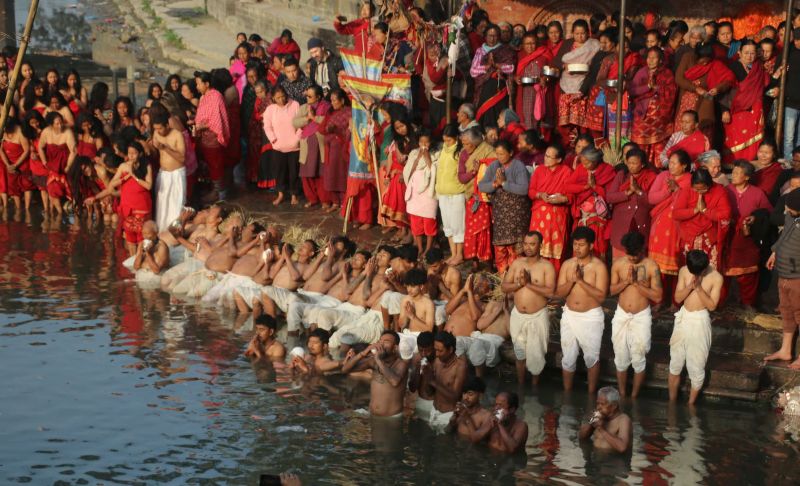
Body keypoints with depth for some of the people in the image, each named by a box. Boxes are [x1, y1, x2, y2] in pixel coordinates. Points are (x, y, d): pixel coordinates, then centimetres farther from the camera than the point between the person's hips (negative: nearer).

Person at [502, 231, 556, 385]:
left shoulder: (547, 266, -12)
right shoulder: (517, 263, 1)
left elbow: (550, 292, -23)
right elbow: (505, 287, -2)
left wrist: (529, 284, -26)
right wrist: (520, 283, -20)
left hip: (538, 316, -4)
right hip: (518, 315, 4)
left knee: (536, 354, 6)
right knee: (520, 353, 16)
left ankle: (534, 386, 24)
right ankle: (520, 385, 31)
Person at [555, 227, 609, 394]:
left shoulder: (599, 266, -13)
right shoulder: (567, 264, 0)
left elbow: (601, 296, -19)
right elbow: (559, 293, -3)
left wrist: (581, 281, -26)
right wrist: (572, 280, -21)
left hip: (591, 317, -3)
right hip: (569, 315, 3)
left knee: (591, 357, 10)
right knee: (568, 358, 11)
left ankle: (591, 394, 26)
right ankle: (567, 393, 25)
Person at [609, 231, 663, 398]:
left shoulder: (651, 266, -13)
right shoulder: (618, 264, -5)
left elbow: (658, 297, -14)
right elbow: (611, 290, -1)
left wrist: (637, 282, -22)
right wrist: (626, 281, -18)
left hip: (641, 317, -2)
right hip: (621, 316, 2)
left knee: (639, 360, 7)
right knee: (621, 359, 11)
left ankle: (634, 396, 23)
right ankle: (622, 395, 27)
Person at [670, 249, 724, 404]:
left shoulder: (716, 277, -15)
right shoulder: (684, 271, -6)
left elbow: (712, 305, -15)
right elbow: (677, 298, -4)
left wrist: (699, 288, -25)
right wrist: (690, 286, -21)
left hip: (700, 321, -3)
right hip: (683, 318, 3)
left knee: (697, 366, 7)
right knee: (675, 363, 13)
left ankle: (690, 405, 25)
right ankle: (672, 402, 29)